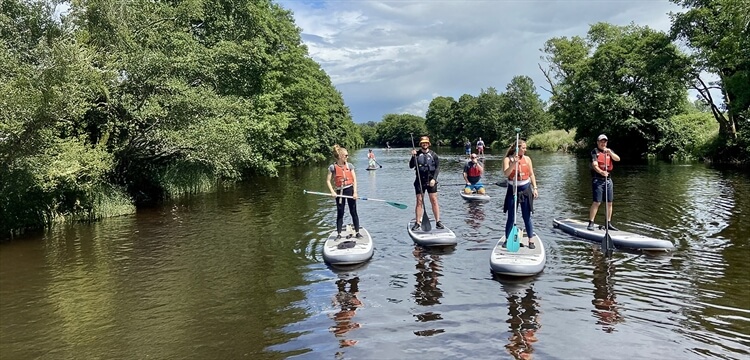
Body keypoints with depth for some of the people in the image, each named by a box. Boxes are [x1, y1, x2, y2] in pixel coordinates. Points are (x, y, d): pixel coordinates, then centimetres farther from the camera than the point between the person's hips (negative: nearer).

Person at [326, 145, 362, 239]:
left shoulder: (349, 165, 0)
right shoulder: (333, 167, -5)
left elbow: (354, 179, -1)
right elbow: (328, 180, -2)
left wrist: (355, 192, -9)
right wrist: (332, 192, -12)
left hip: (350, 189, 1)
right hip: (339, 191, -1)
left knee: (353, 212, 4)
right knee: (340, 213, 6)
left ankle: (357, 232, 11)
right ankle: (339, 234, 14)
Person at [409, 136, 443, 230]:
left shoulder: (433, 154, 4)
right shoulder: (417, 154, 5)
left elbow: (437, 167, 2)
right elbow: (411, 166, -3)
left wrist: (434, 179, -9)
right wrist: (413, 156, -17)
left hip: (431, 181, 0)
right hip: (420, 181, 0)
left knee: (434, 201, -2)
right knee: (419, 202, 1)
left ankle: (438, 222, 4)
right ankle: (418, 223, 5)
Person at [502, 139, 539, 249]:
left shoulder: (527, 159, 3)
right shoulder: (507, 159, -6)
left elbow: (531, 174, 7)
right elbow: (506, 173, -20)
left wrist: (534, 188, 1)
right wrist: (514, 163, -31)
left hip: (526, 190, 2)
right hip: (513, 190, -2)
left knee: (527, 217, 6)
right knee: (511, 218, 4)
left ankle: (530, 241, 15)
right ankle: (507, 240, 17)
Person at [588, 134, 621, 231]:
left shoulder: (609, 151, 15)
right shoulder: (595, 151, -2)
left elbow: (618, 159, -2)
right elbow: (595, 165, -16)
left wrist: (609, 152, -17)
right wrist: (601, 172, -33)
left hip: (608, 179, 6)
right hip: (597, 179, -6)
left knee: (609, 203, 8)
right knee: (596, 202, -11)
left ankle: (609, 223, 17)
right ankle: (591, 223, -7)